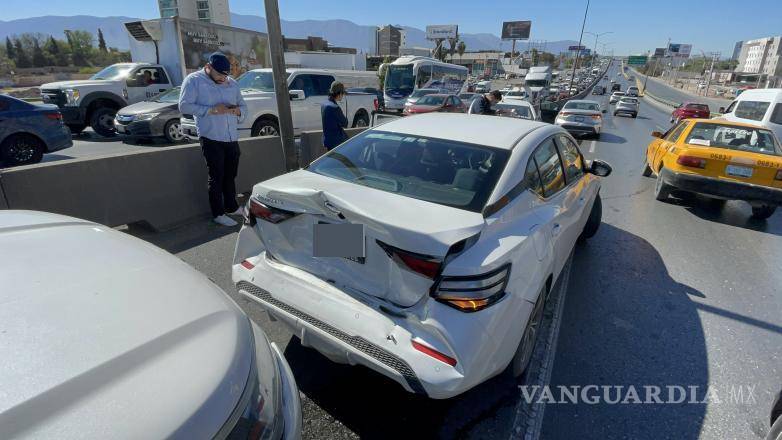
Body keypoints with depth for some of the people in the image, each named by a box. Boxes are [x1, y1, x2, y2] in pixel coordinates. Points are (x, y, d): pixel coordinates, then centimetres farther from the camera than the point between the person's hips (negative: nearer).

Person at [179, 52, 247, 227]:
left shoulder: (232, 83, 14)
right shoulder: (193, 80, -2)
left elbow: (243, 106, 18)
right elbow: (184, 106, -10)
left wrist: (237, 110, -6)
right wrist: (211, 110, -19)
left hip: (232, 138, 5)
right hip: (211, 138, -5)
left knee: (230, 176, 16)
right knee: (216, 178, -1)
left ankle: (232, 207, 30)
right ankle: (218, 214, 8)